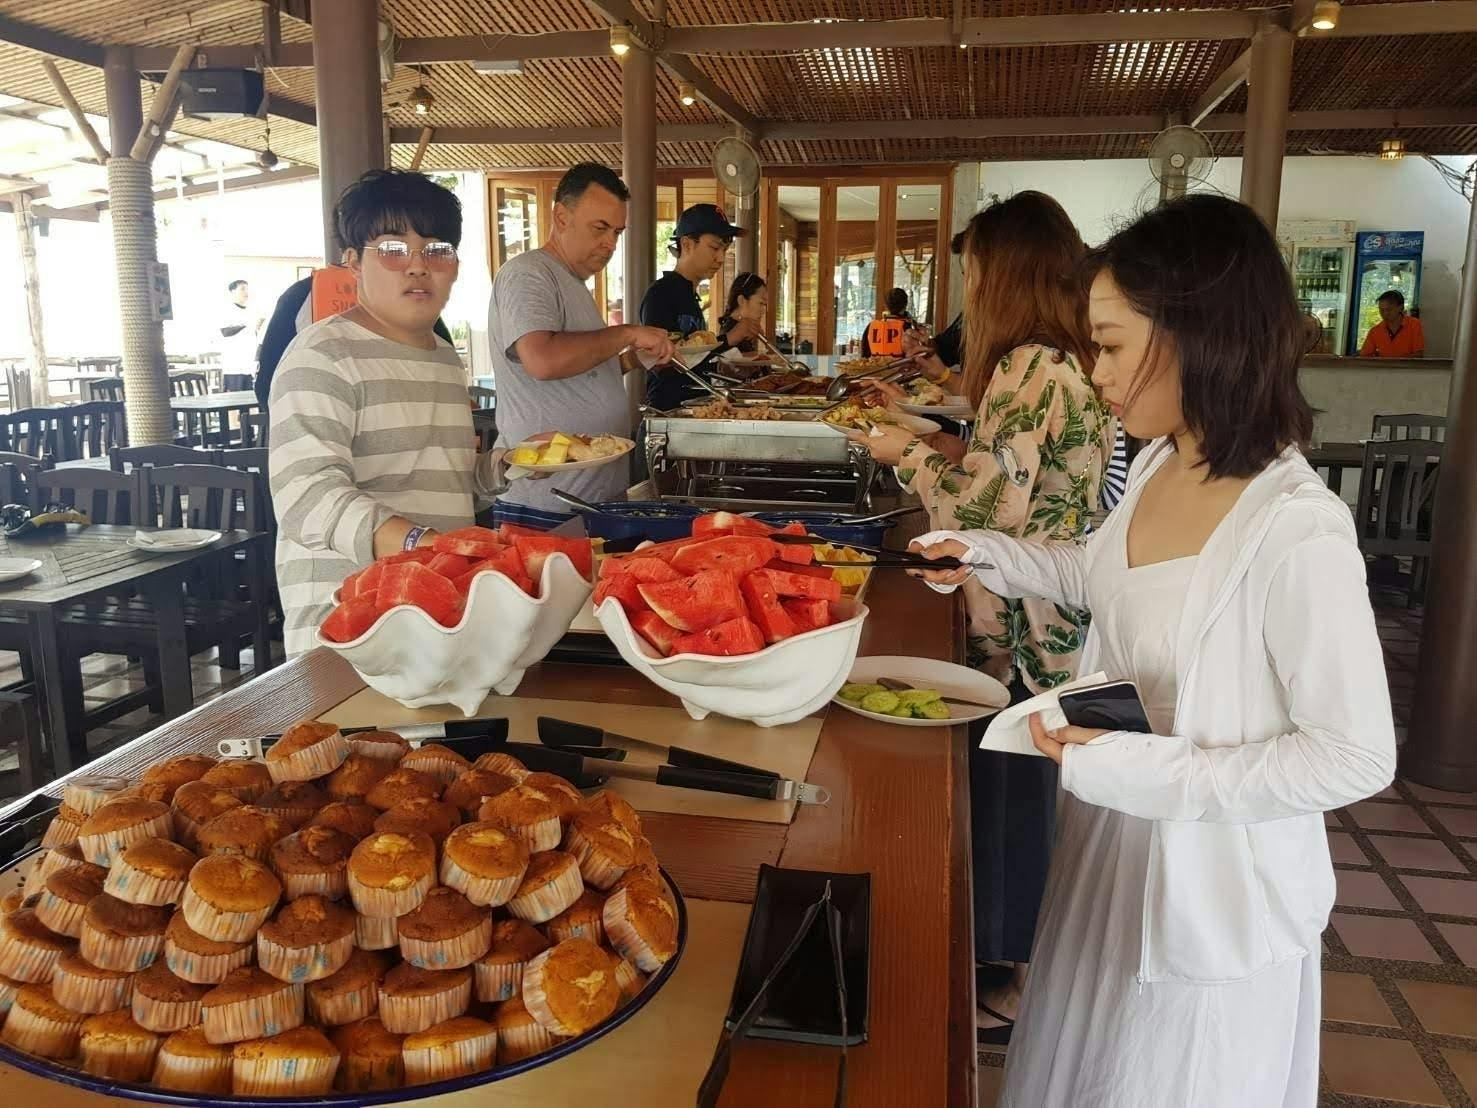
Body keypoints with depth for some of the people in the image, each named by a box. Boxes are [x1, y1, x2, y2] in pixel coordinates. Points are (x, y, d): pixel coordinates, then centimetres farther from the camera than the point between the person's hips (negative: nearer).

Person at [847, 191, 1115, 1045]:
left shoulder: (1030, 367, -20)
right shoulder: (1077, 364, 9)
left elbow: (990, 511, -23)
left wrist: (908, 455, -10)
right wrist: (955, 450, 13)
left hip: (1023, 631, -9)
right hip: (1063, 620, 9)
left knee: (1014, 799, 6)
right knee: (1033, 796, 21)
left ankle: (1026, 989, 24)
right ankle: (1027, 957, 39)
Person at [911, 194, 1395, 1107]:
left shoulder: (1296, 528, -29)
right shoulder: (1159, 464, -5)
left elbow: (1357, 756, -24)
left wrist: (1142, 770, -27)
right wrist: (988, 555, 3)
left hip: (1212, 884, -7)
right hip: (1115, 840, 7)